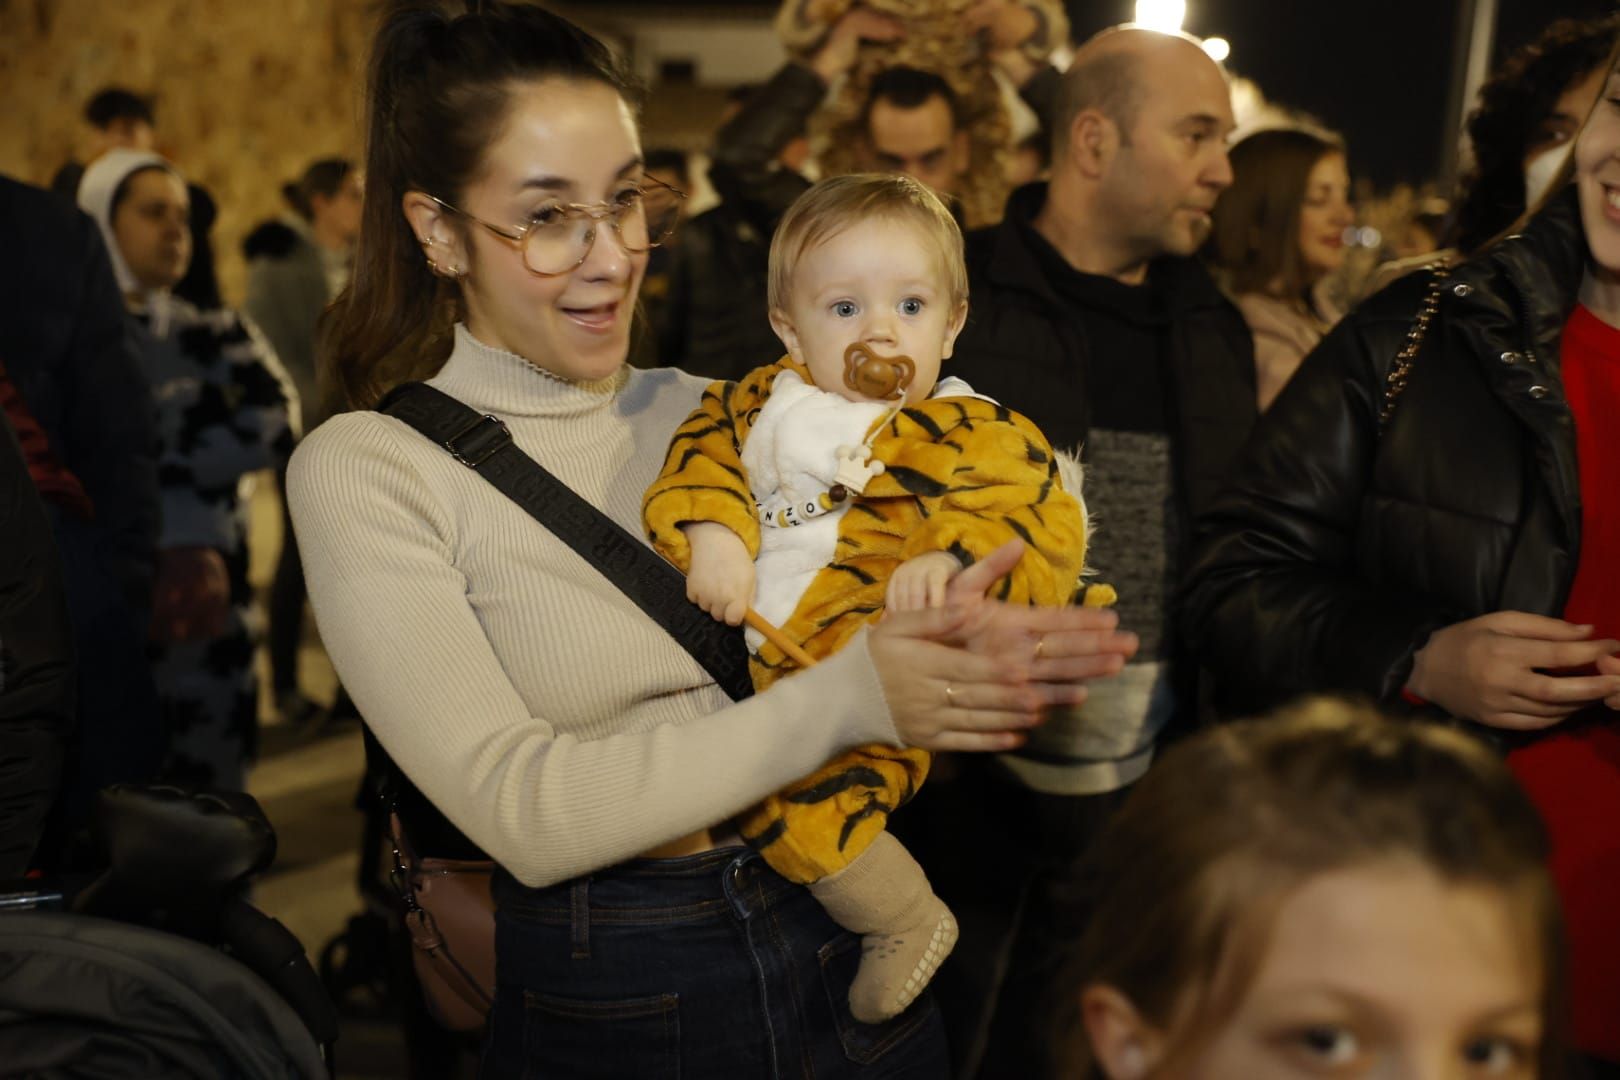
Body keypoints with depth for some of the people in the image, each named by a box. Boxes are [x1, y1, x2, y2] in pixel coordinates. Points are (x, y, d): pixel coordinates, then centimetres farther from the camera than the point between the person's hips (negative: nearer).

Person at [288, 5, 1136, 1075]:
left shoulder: (712, 414, 4)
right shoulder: (364, 471, -10)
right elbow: (523, 811, -19)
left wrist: (957, 658, -20)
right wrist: (838, 701, -26)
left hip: (844, 945, 4)